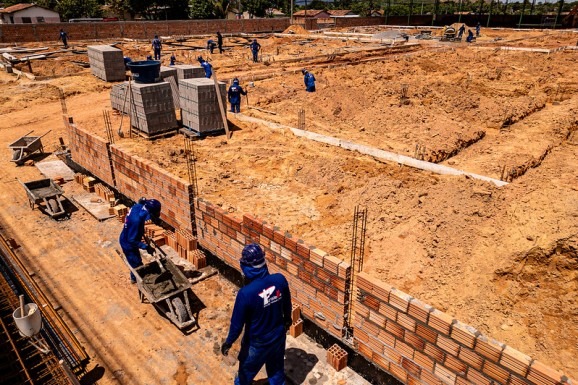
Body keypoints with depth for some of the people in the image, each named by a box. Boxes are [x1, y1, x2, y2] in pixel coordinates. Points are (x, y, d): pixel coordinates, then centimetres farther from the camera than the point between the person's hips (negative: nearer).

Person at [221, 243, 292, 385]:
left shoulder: (246, 293, -34)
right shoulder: (280, 279, -21)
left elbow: (237, 322, -20)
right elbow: (287, 303, -1)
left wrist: (229, 342, -2)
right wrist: (287, 318, 19)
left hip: (257, 342, -3)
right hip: (278, 335, 4)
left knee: (247, 369, 28)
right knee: (277, 368, 29)